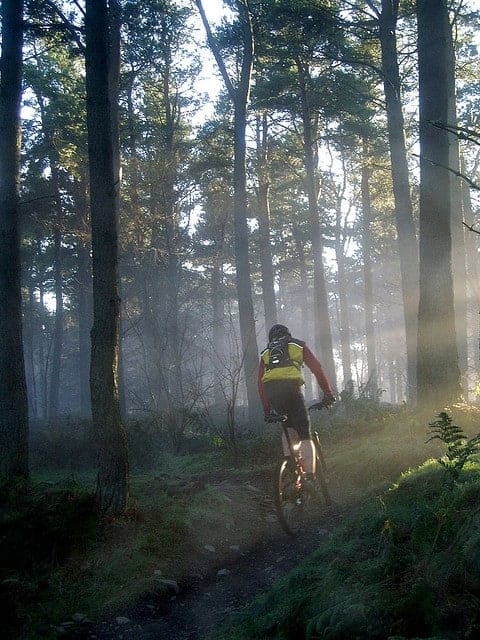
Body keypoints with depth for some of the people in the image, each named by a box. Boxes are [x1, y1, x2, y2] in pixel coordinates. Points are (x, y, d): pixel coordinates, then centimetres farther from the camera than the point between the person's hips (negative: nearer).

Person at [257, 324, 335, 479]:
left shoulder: (266, 353, 30)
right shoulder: (298, 346, 24)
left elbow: (260, 383, 23)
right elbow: (317, 368, 13)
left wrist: (267, 410, 25)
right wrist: (328, 394, 13)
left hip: (270, 391, 3)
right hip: (291, 387, -3)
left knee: (290, 428, 26)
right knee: (305, 436, 2)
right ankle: (310, 476, -10)